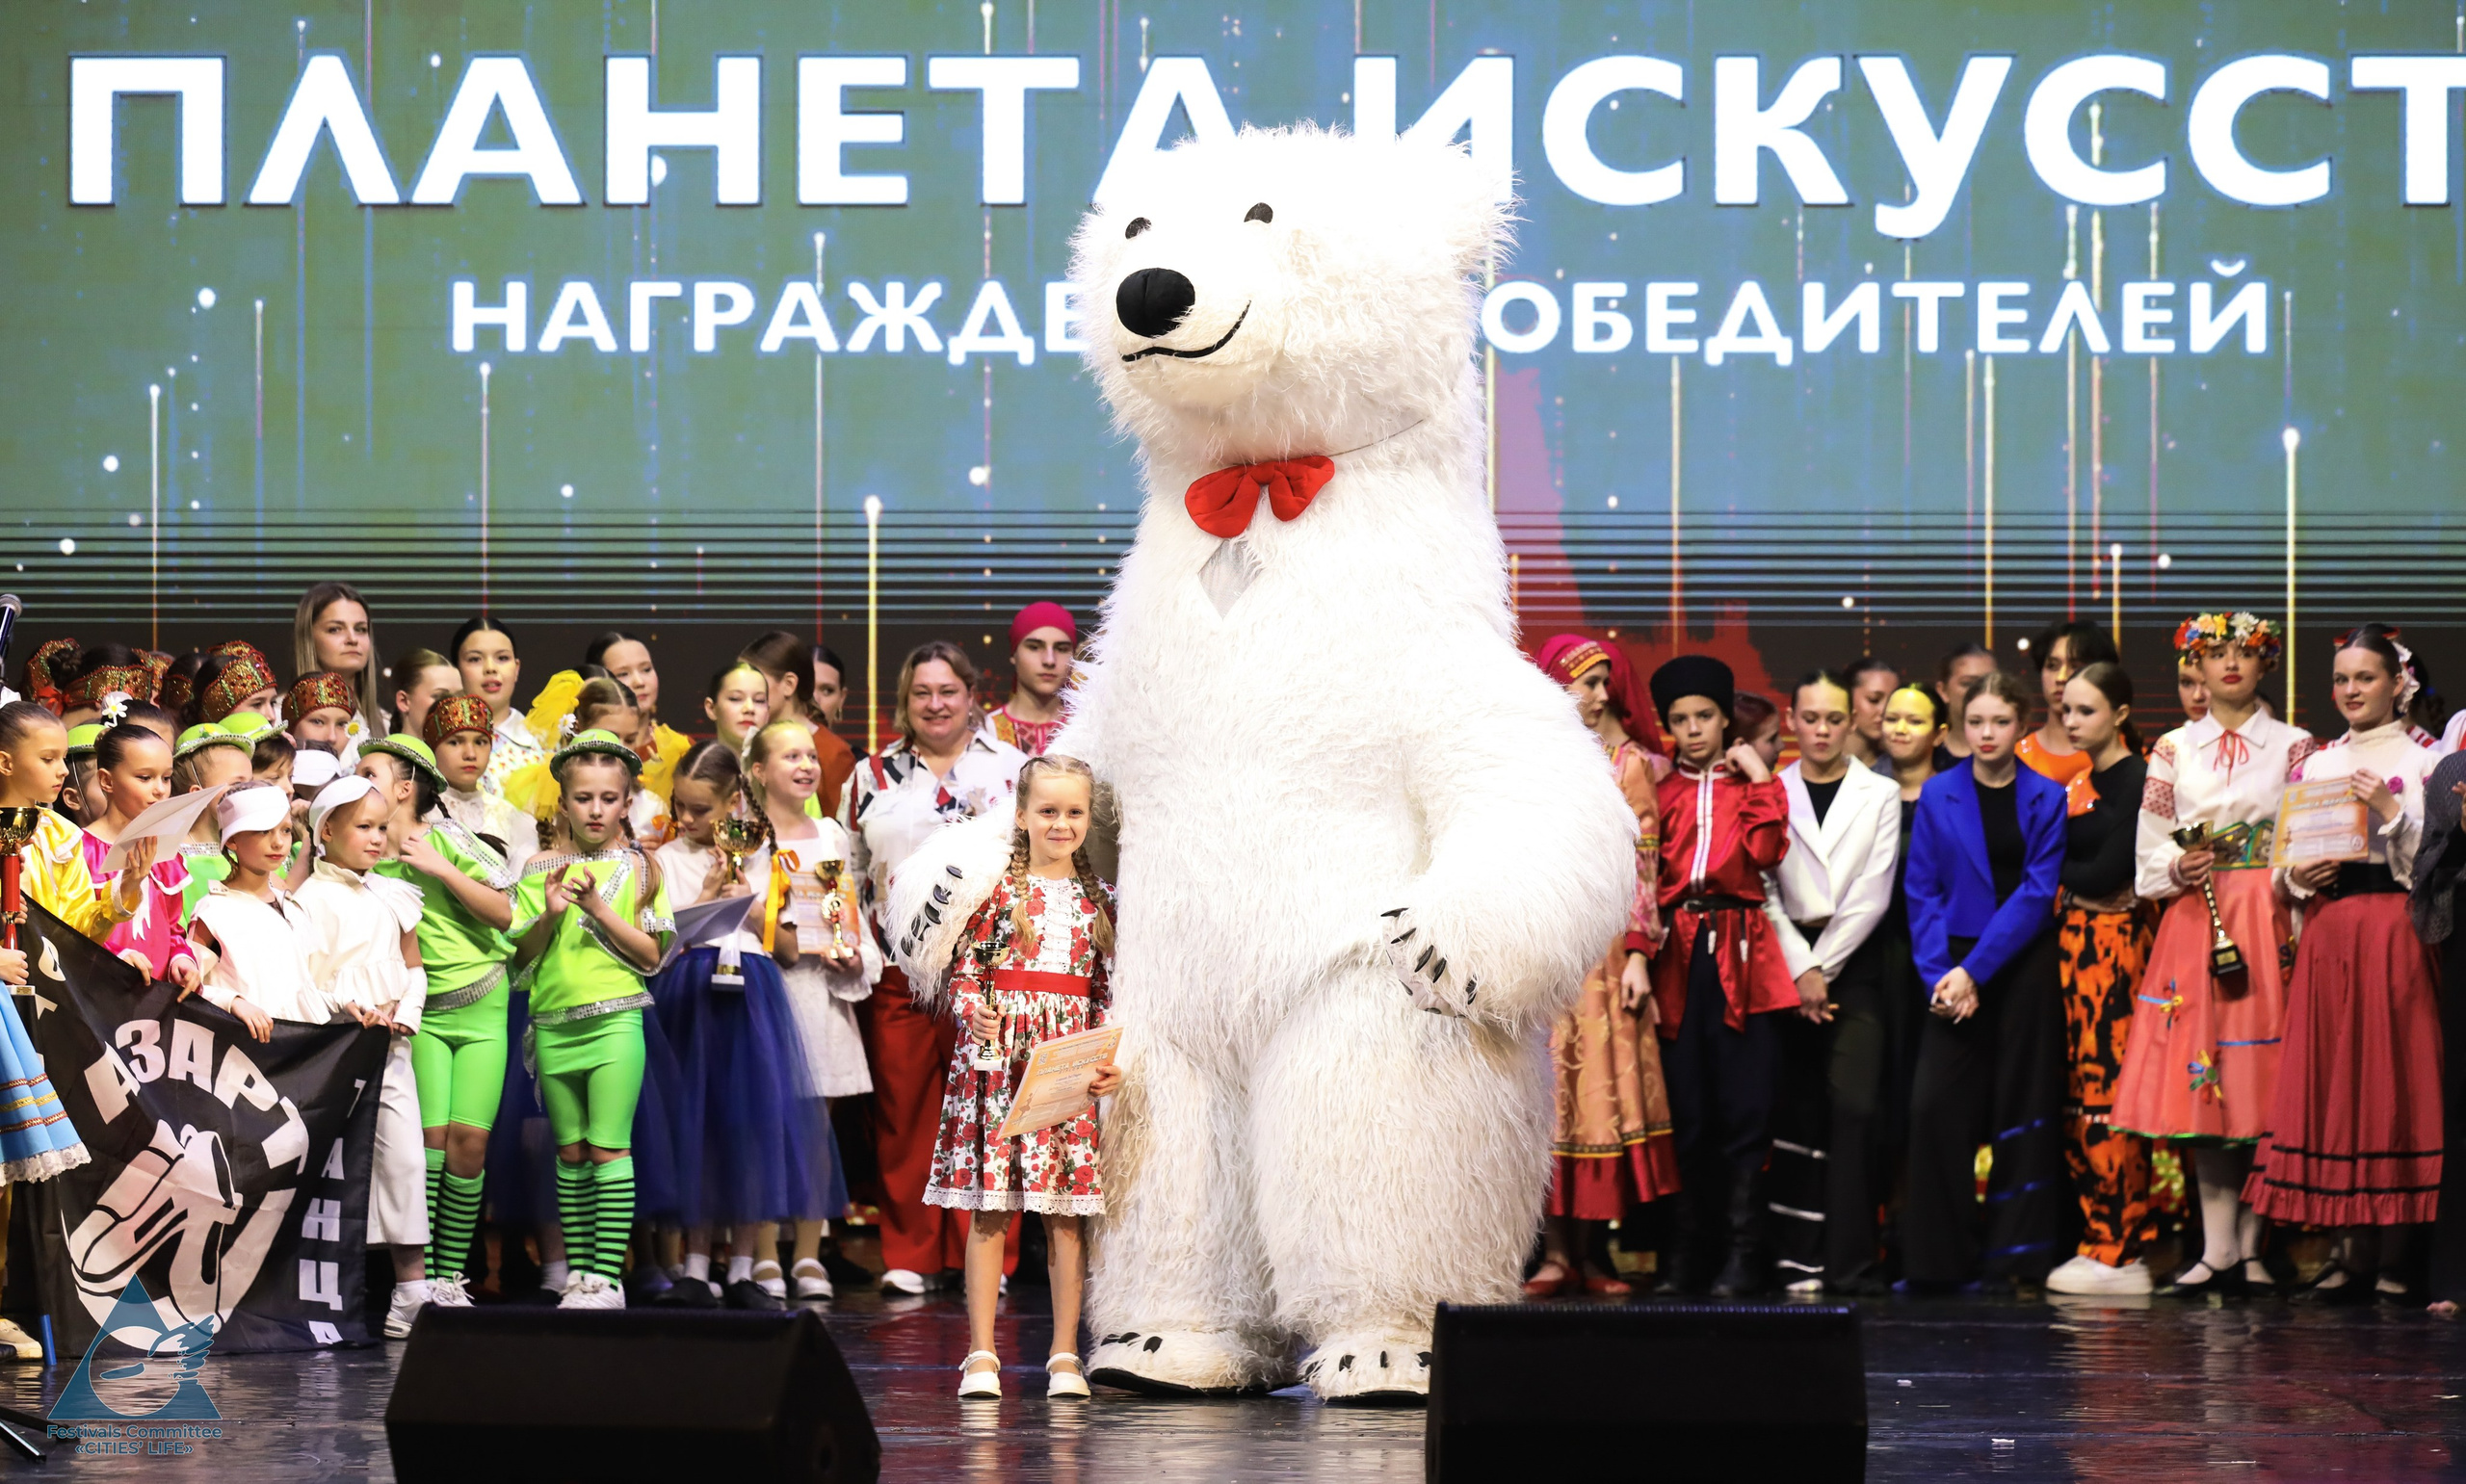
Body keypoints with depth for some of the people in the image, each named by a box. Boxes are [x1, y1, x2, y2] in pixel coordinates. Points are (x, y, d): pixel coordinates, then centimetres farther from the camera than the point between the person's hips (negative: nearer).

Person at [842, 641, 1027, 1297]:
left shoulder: (1011, 767, 8)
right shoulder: (873, 775, 14)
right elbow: (847, 868, 18)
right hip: (896, 971, 2)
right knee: (901, 1111, 1)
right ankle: (908, 1254, 8)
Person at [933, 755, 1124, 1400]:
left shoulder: (1099, 900, 10)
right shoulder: (997, 890, 2)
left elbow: (1106, 992, 12)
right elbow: (963, 971, 2)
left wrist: (1111, 1062, 0)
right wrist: (974, 1011, -17)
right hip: (998, 1057, -2)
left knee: (1067, 1213, 3)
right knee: (989, 1210, -2)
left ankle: (1065, 1355, 9)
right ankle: (981, 1354, 2)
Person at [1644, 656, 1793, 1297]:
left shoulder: (1752, 786, 13)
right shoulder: (1662, 793, 15)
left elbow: (1765, 851, -6)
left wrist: (1761, 779, -3)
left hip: (1741, 953, -1)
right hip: (1678, 956, 1)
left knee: (1744, 1111, -6)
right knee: (1687, 1114, 1)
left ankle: (1743, 1256, -5)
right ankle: (1686, 1259, 5)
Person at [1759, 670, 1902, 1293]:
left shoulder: (1880, 794, 8)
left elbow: (1873, 893, 1)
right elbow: (1763, 890, 4)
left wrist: (1825, 967, -6)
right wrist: (1800, 969, -6)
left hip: (1853, 960, -1)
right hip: (1788, 959, 1)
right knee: (1796, 1106, -3)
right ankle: (1798, 1254, -1)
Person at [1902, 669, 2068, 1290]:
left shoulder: (2045, 798, 2)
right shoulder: (1937, 795, 5)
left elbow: (2038, 891, -5)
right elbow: (1923, 891, 3)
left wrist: (1975, 970, -12)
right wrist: (1939, 975, -10)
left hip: (2023, 965, 0)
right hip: (1955, 969, 0)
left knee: (2022, 1107, 1)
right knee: (1935, 1105, -9)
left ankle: (2017, 1252, 7)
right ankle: (1940, 1256, -1)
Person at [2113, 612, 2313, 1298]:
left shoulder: (2294, 746, 7)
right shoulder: (2173, 749, 12)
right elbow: (2150, 844, 10)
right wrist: (2179, 867, -9)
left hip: (2269, 921, -1)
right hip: (2194, 920, 1)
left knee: (2265, 1082, -6)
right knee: (2202, 1083, -5)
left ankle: (2252, 1245, -2)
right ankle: (2218, 1249, -4)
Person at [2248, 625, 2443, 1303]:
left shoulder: (2423, 759, 2)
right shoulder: (2313, 765, 15)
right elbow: (2283, 860, 18)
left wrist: (2391, 813, -19)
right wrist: (2295, 877, -3)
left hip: (2394, 935, -4)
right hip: (2325, 936, 4)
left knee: (2393, 1078, -5)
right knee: (2331, 1082, 0)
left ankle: (2395, 1253, -2)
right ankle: (2353, 1250, 5)